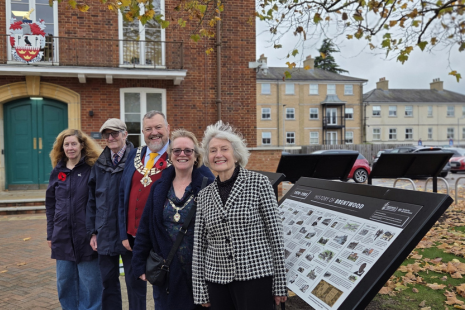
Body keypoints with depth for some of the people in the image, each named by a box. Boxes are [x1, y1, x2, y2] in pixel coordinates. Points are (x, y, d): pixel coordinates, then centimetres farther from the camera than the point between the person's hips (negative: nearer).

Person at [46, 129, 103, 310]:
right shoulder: (57, 171, 8)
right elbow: (50, 205, 12)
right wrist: (50, 234, 10)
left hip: (86, 236, -4)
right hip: (63, 237, 5)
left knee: (89, 284, 6)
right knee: (65, 282, 15)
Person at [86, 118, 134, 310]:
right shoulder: (99, 164, 8)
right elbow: (92, 200, 11)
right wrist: (93, 231, 8)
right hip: (105, 234, 5)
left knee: (134, 283, 8)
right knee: (108, 282, 16)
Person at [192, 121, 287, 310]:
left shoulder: (259, 183, -4)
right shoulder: (204, 196, 6)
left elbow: (275, 234, -5)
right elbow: (199, 246, 8)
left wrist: (280, 284, -5)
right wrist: (200, 290, 7)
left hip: (255, 276, -3)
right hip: (217, 279, 4)